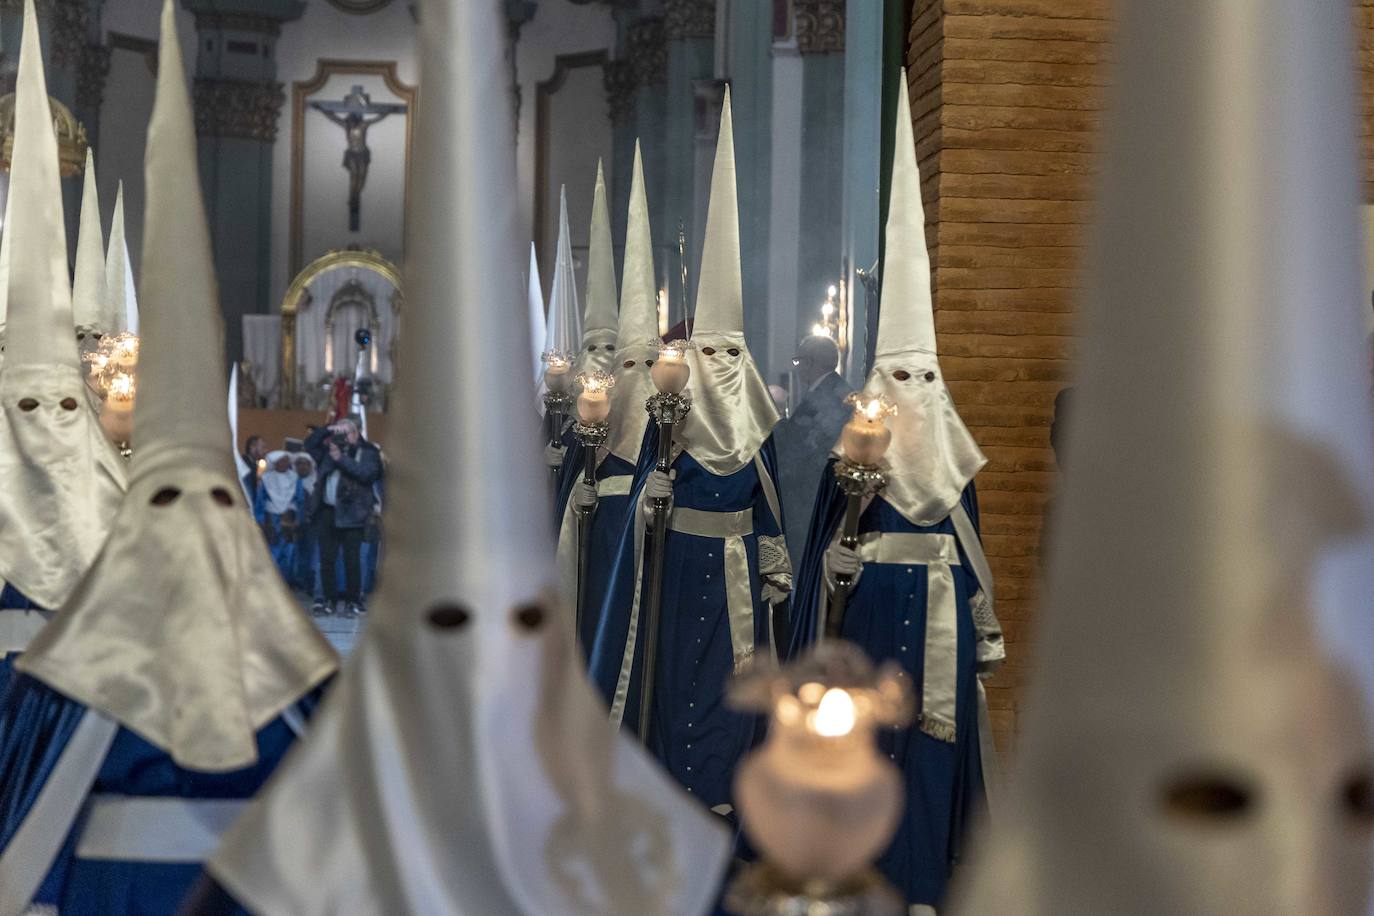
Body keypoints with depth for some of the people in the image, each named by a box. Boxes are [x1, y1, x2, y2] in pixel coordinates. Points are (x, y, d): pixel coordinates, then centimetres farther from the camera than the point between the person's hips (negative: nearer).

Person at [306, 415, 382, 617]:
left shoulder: (368, 453, 5)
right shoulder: (329, 451, 17)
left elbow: (366, 473, -12)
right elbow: (309, 443, 16)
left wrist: (342, 459, -13)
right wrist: (327, 430, 5)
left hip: (351, 515, -4)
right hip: (327, 512, 4)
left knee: (352, 561, -4)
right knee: (327, 560, 5)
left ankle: (353, 602, 2)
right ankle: (331, 600, 12)